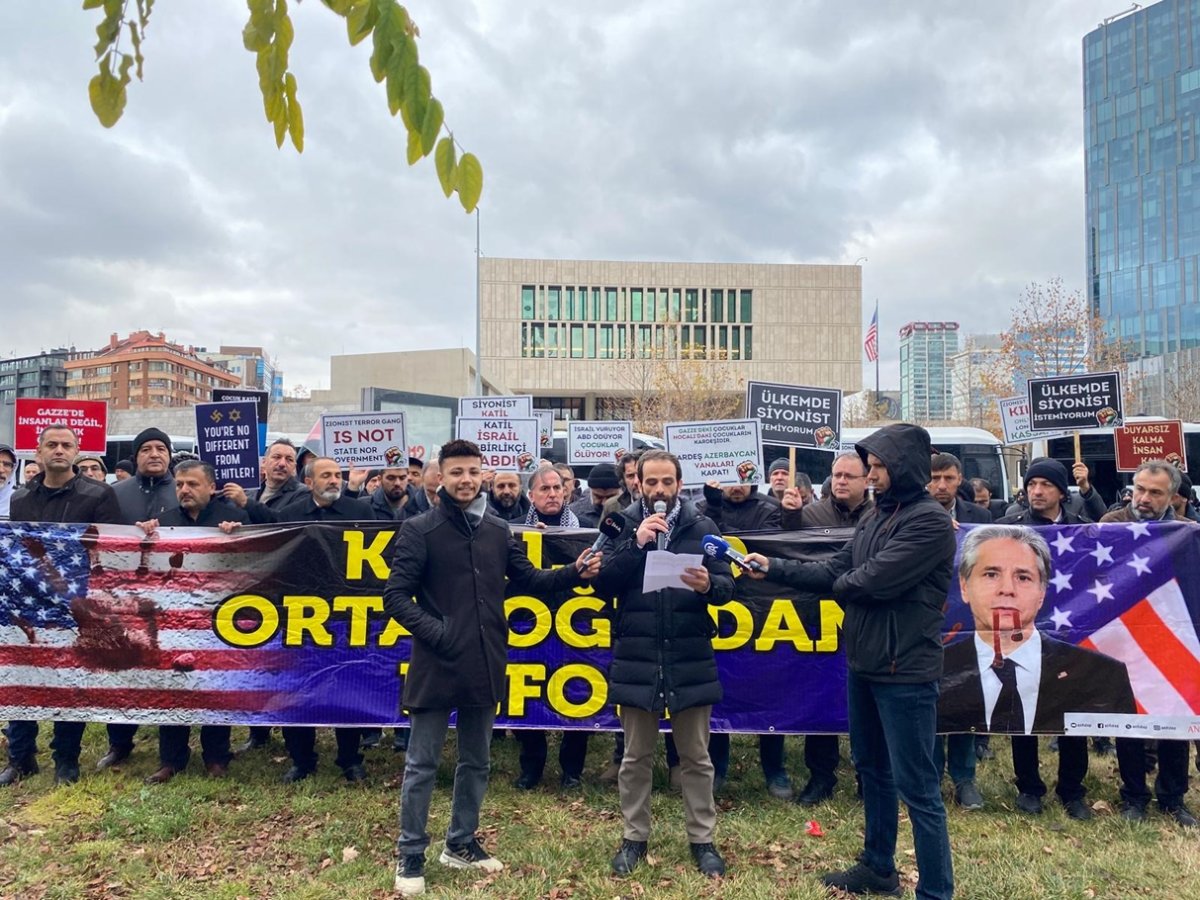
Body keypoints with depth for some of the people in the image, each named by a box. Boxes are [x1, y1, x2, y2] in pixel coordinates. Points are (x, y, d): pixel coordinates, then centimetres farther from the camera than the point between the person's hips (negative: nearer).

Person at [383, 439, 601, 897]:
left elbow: (529, 579, 11)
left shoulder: (498, 530, 6)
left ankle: (461, 843, 34)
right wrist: (433, 631, -20)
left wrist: (574, 573, -4)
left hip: (484, 666, 5)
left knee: (476, 761, 17)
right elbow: (395, 596, -9)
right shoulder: (419, 529, -7)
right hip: (437, 665, -5)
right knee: (422, 765, 6)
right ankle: (410, 855, 22)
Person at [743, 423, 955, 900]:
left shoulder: (930, 521, -17)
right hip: (863, 664, 9)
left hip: (905, 672, -9)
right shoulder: (874, 517, 10)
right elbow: (834, 572, 8)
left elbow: (872, 580, -23)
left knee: (916, 787, 0)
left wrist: (839, 585, -2)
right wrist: (773, 568, -1)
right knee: (872, 771, 21)